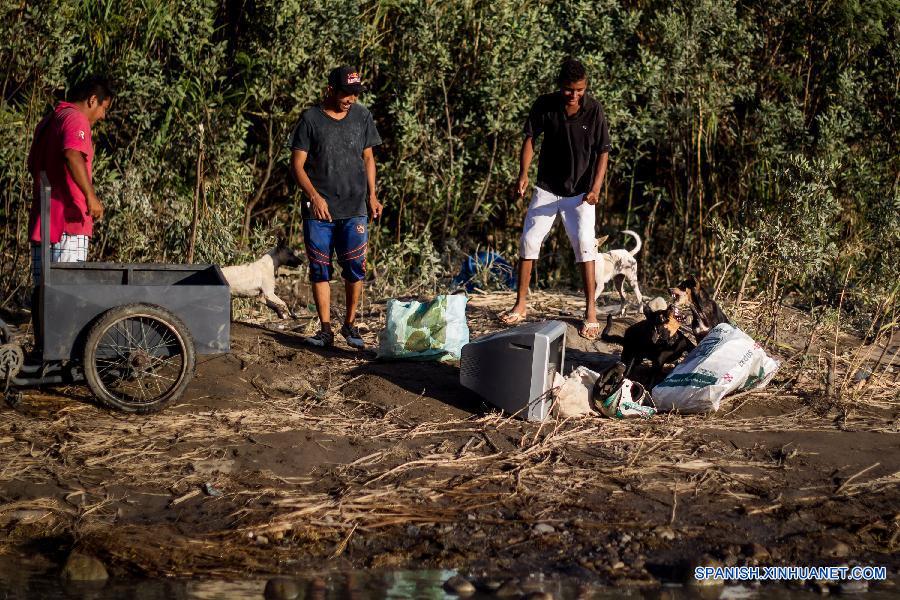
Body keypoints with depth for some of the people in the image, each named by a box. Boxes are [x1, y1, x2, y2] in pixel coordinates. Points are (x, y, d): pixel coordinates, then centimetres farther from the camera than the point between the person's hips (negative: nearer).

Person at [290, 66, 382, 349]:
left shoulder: (362, 116, 7)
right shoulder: (311, 119, -2)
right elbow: (297, 163, -3)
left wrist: (372, 195, 8)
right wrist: (314, 196, -15)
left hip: (354, 209, 2)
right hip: (318, 209, -2)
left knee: (355, 268, -2)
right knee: (320, 269, 1)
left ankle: (350, 324, 15)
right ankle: (326, 330, 8)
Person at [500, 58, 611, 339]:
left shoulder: (594, 110, -13)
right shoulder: (544, 105, -10)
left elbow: (603, 152, -8)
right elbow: (530, 138, -1)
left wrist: (596, 188, -20)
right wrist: (523, 174, -14)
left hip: (580, 192, -2)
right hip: (547, 188, 3)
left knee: (584, 242, -17)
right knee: (529, 240, 1)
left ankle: (591, 311, -11)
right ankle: (521, 304, 14)